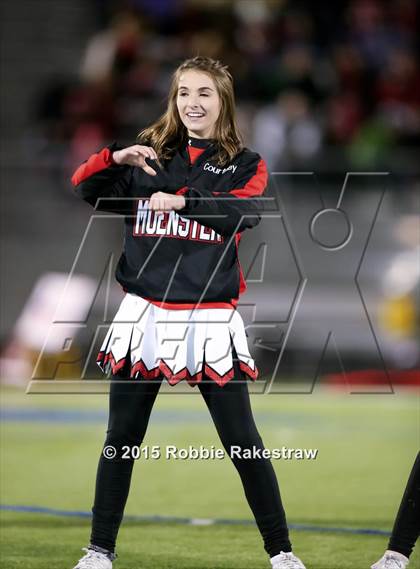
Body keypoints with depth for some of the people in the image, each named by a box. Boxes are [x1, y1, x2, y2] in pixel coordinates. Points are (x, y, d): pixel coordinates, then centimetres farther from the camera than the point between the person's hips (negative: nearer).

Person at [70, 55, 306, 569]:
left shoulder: (245, 165, 6)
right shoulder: (149, 153, 10)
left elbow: (244, 212, -14)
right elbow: (86, 189, 2)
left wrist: (184, 200, -27)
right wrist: (116, 158, -16)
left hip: (209, 319, -2)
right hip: (145, 314, 2)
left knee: (241, 440, -1)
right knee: (121, 438, 5)